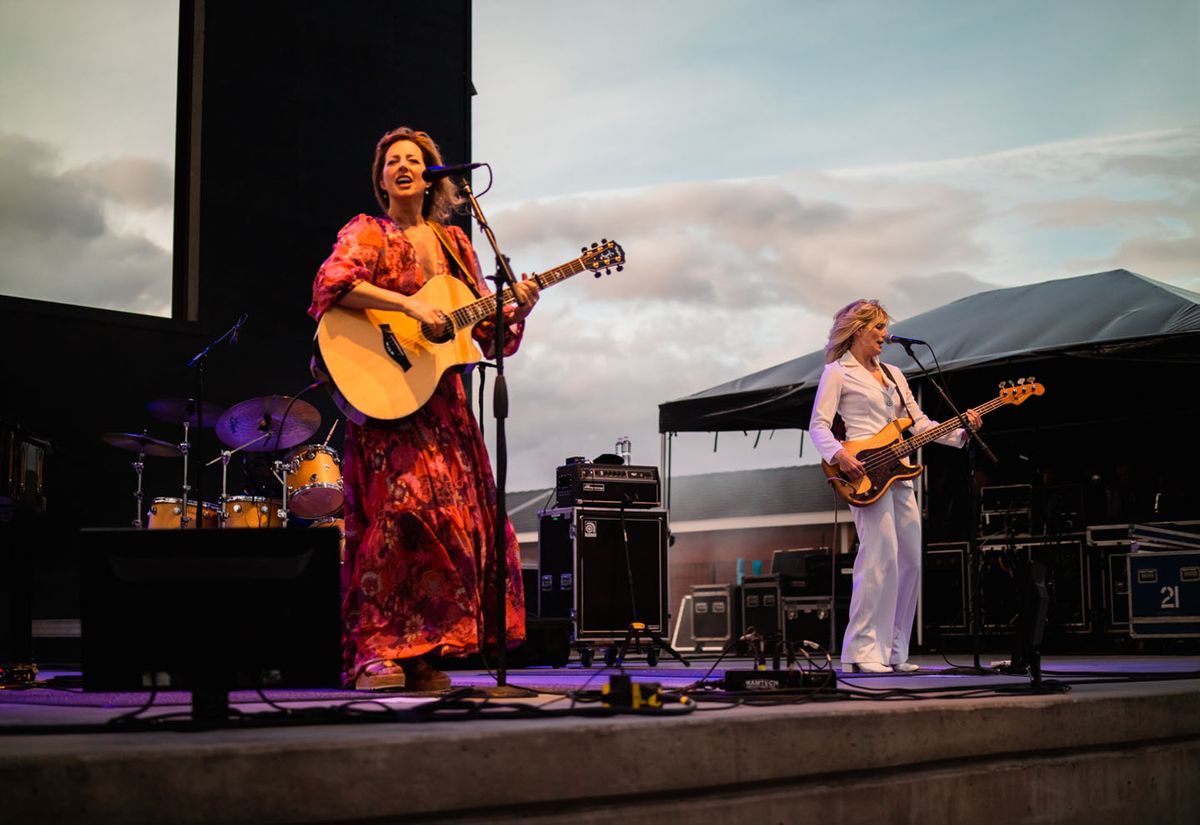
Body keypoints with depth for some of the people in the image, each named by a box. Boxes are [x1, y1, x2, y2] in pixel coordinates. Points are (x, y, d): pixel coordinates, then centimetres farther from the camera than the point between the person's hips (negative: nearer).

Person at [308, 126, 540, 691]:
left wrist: (517, 310, -3)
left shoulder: (452, 242, 18)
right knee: (402, 510, -19)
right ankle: (375, 654, -13)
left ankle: (422, 656, 6)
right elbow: (331, 284, -19)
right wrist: (408, 304, -25)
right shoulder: (367, 233, 2)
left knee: (462, 520, -1)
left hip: (443, 403, 6)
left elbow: (487, 325, 17)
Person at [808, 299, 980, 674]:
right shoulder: (837, 372, 1)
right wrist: (838, 454, -25)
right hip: (865, 474, -8)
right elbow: (818, 425, -6)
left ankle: (893, 651, 11)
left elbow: (918, 422, 18)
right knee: (881, 556, -17)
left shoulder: (893, 374, 22)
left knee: (910, 561, 4)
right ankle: (864, 651, -13)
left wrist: (961, 432, 4)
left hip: (898, 473, 8)